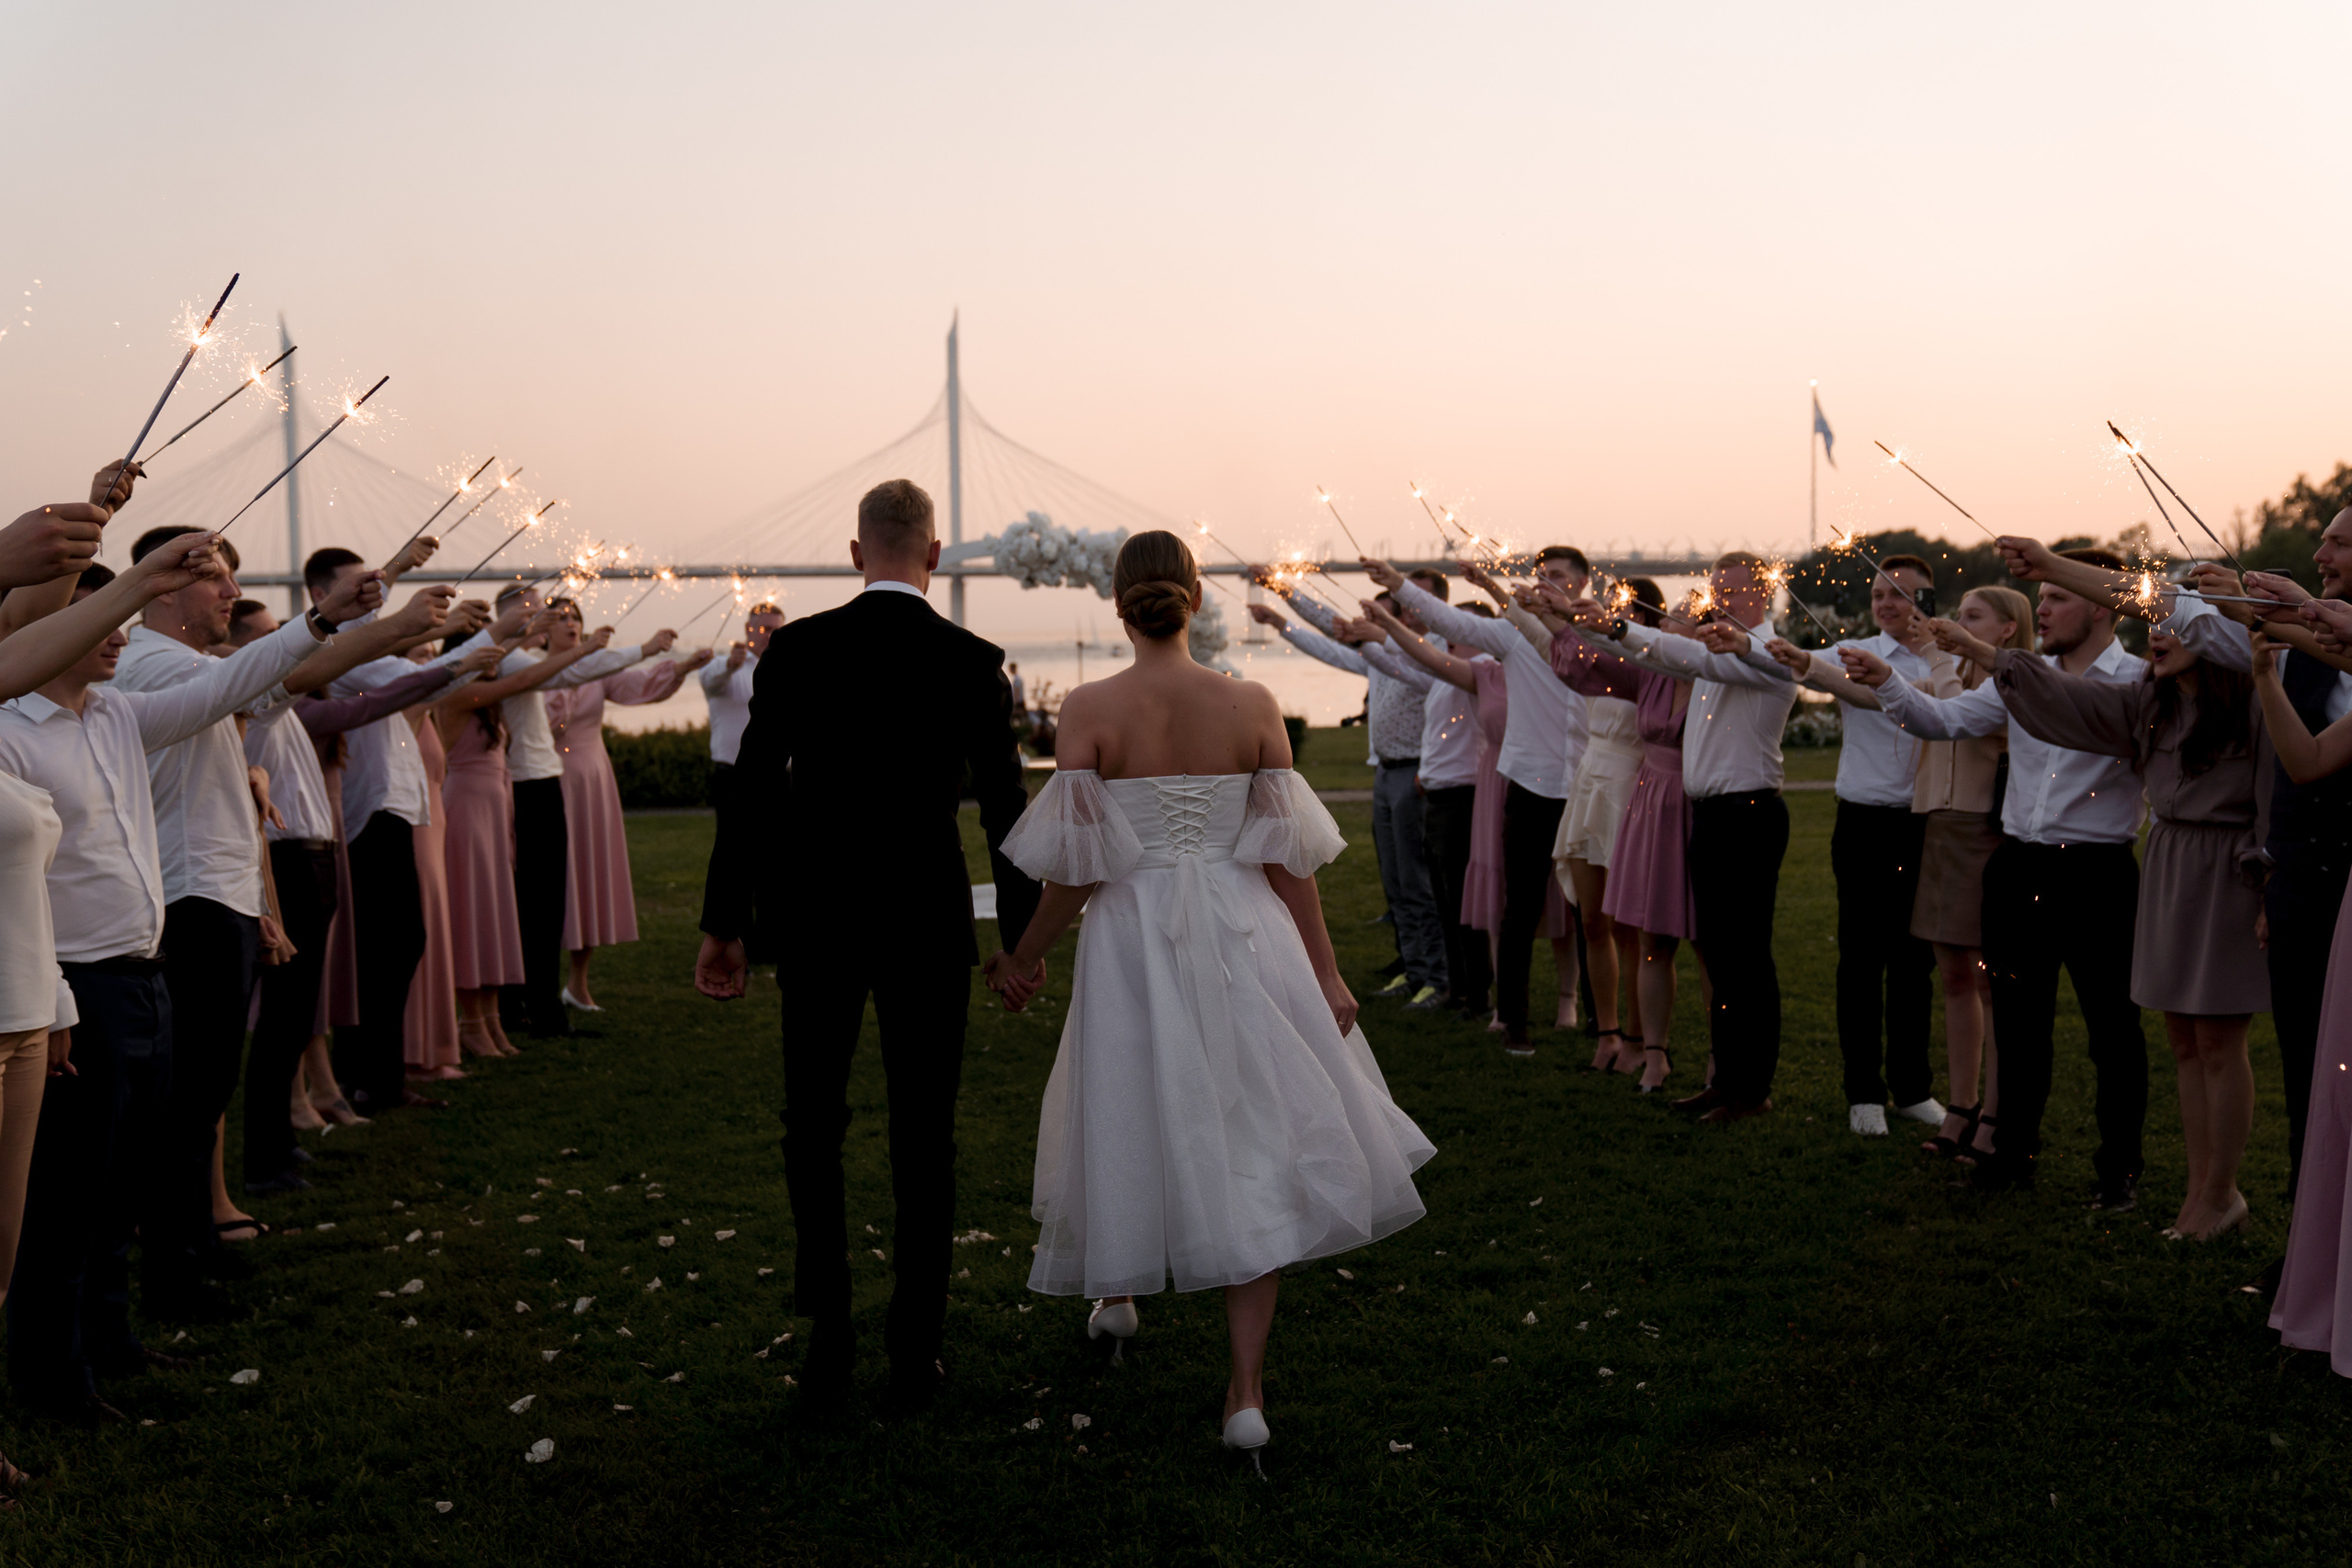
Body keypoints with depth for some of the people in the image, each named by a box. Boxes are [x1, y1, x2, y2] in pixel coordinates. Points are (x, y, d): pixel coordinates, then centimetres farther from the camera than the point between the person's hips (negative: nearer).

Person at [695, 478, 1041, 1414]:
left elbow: (750, 792, -5)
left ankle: (829, 1343, 13)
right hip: (929, 923, 0)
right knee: (924, 1136, 9)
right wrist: (1020, 934, 9)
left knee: (812, 1127, 15)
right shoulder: (973, 661, -5)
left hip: (816, 921, 0)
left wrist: (723, 927, 3)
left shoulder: (796, 649, -5)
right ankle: (915, 1353, 14)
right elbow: (1005, 808, -2)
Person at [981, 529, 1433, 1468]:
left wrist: (1025, 957, 5)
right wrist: (1323, 969, 6)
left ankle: (1117, 1289, 44)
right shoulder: (1252, 705, -4)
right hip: (1243, 939, 1)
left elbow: (1078, 864, -10)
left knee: (1135, 1117, 21)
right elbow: (1288, 853, -2)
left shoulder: (1089, 710, -9)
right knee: (1254, 1146, 6)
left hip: (1132, 941, -1)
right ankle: (1246, 1385, 1)